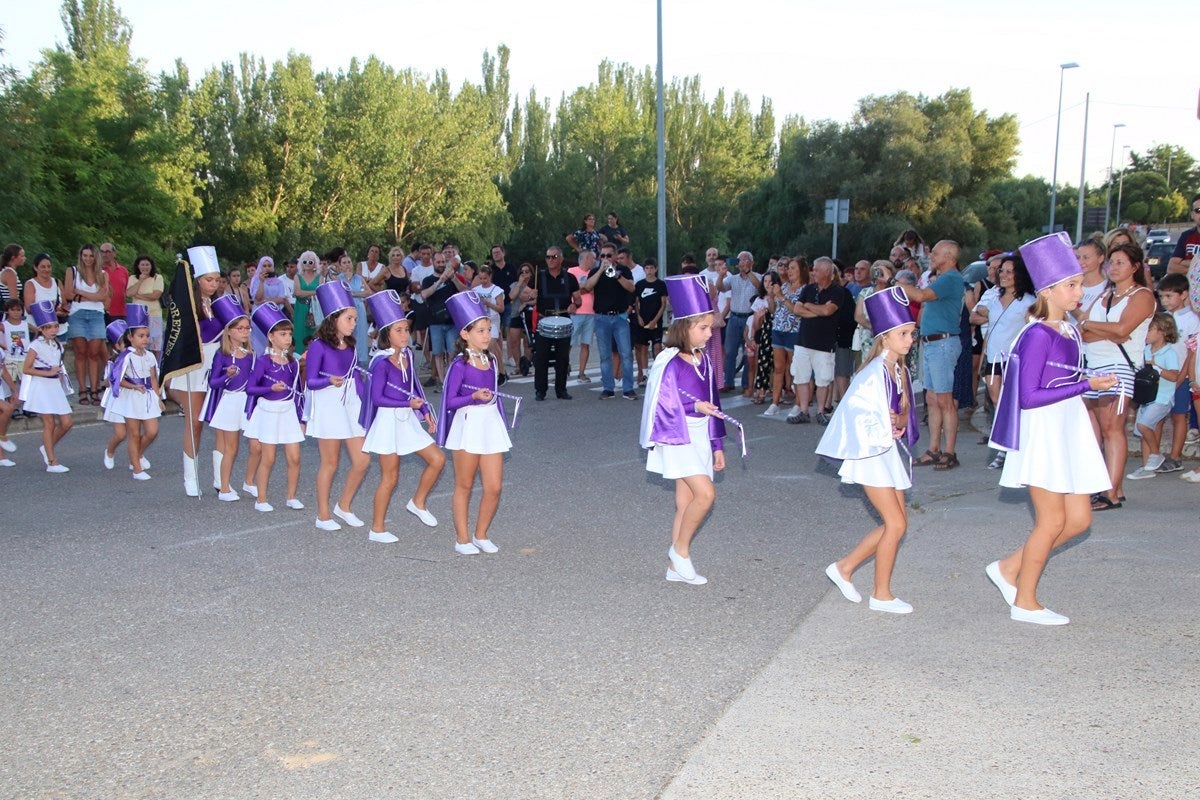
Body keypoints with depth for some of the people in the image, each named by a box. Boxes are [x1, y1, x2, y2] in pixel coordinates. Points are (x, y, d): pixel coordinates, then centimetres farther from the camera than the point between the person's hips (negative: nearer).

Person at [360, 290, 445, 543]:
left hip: (408, 419, 7)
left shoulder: (407, 355, 4)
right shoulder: (382, 363, -18)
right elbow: (377, 399, -18)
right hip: (389, 420, -7)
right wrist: (408, 403, -22)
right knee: (390, 477, 1)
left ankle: (418, 502, 23)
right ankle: (377, 529, 15)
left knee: (437, 459, 4)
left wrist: (425, 411, 8)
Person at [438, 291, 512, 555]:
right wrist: (474, 397, -27)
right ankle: (462, 538, 17)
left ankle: (481, 535, 18)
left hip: (491, 424, 6)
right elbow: (450, 401, -13)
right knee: (464, 485, 7)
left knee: (494, 487, 2)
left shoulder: (490, 361, 7)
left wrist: (502, 423, 18)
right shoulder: (460, 365, -12)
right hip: (468, 425, -6)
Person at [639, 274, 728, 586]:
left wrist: (717, 445, 15)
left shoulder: (704, 360, 8)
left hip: (700, 437, 7)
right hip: (677, 438, -7)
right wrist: (695, 406, -23)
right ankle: (680, 549, 2)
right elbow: (661, 404, -15)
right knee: (705, 493, -17)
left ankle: (675, 566, 17)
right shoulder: (669, 362, -14)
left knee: (686, 503, 9)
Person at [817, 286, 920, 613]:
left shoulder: (901, 371, 8)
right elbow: (855, 411, -25)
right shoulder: (874, 373, -19)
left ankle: (844, 567, 22)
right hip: (870, 453, -9)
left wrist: (899, 422, -5)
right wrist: (882, 432, -15)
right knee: (896, 524, -7)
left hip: (890, 452, 9)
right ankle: (881, 595, 6)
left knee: (896, 523, 10)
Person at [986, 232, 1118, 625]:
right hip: (1043, 431, -8)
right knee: (1052, 520, 0)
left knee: (1079, 519, 9)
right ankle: (1025, 602, 14)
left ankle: (1009, 568, 21)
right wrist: (1086, 385, -20)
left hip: (1069, 431, 8)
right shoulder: (1038, 335, -17)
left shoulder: (1068, 331, 8)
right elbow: (1028, 396, -22)